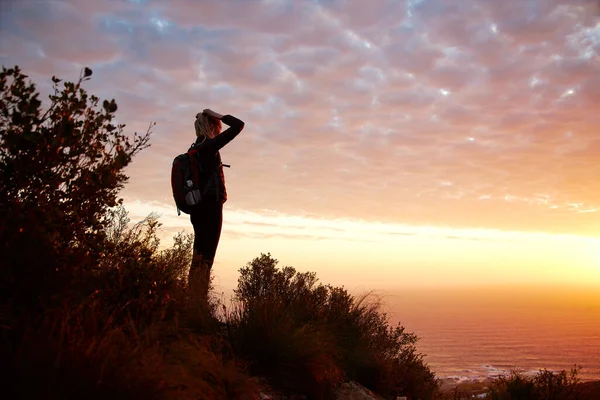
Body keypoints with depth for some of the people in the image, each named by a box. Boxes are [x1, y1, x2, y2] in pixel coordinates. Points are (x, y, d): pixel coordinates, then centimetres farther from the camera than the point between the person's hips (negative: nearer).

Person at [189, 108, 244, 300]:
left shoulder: (196, 149, 15)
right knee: (205, 260, -9)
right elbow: (238, 125, -12)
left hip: (199, 208, 9)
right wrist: (217, 115, 0)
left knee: (199, 259, 11)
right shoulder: (209, 146, -10)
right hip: (211, 207, -9)